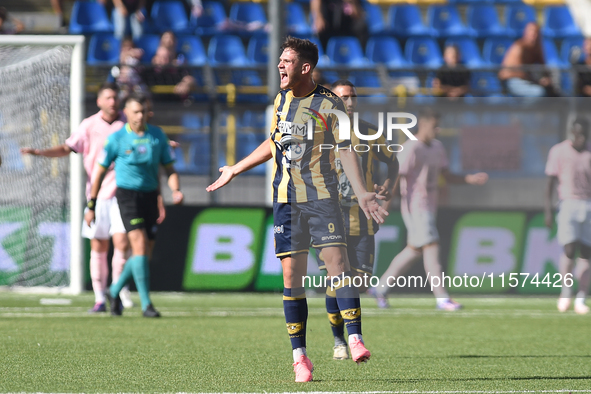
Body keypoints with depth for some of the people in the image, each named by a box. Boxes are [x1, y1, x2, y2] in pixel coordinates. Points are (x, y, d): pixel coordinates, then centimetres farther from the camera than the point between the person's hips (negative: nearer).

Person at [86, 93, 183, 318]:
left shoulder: (157, 136, 6)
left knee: (145, 253, 5)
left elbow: (169, 168, 10)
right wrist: (91, 205, 4)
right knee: (140, 245, -18)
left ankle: (114, 291, 28)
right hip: (127, 193, -4)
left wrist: (176, 190, -10)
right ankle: (146, 304, -18)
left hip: (150, 195, 4)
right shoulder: (116, 138, -3)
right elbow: (99, 172, 5)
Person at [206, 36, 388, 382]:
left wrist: (362, 193, -16)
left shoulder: (330, 104, -4)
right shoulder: (282, 100, 12)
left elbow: (347, 150, -5)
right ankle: (300, 357, 4)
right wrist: (235, 170, 33)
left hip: (322, 195, -4)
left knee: (338, 262, -18)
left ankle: (355, 339, -20)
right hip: (286, 199, 4)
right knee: (292, 274, 0)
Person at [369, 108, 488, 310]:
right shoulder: (410, 149, -14)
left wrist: (470, 179, 2)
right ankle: (442, 298, -11)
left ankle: (380, 287, 23)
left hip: (429, 207, 9)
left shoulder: (437, 147, 13)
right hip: (415, 207, -9)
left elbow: (448, 176, 18)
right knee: (431, 248, -11)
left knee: (414, 250, 13)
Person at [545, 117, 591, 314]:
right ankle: (565, 293, 1)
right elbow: (551, 182, 4)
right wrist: (548, 211, -2)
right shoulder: (558, 152, 3)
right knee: (569, 248, -15)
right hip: (569, 204, -3)